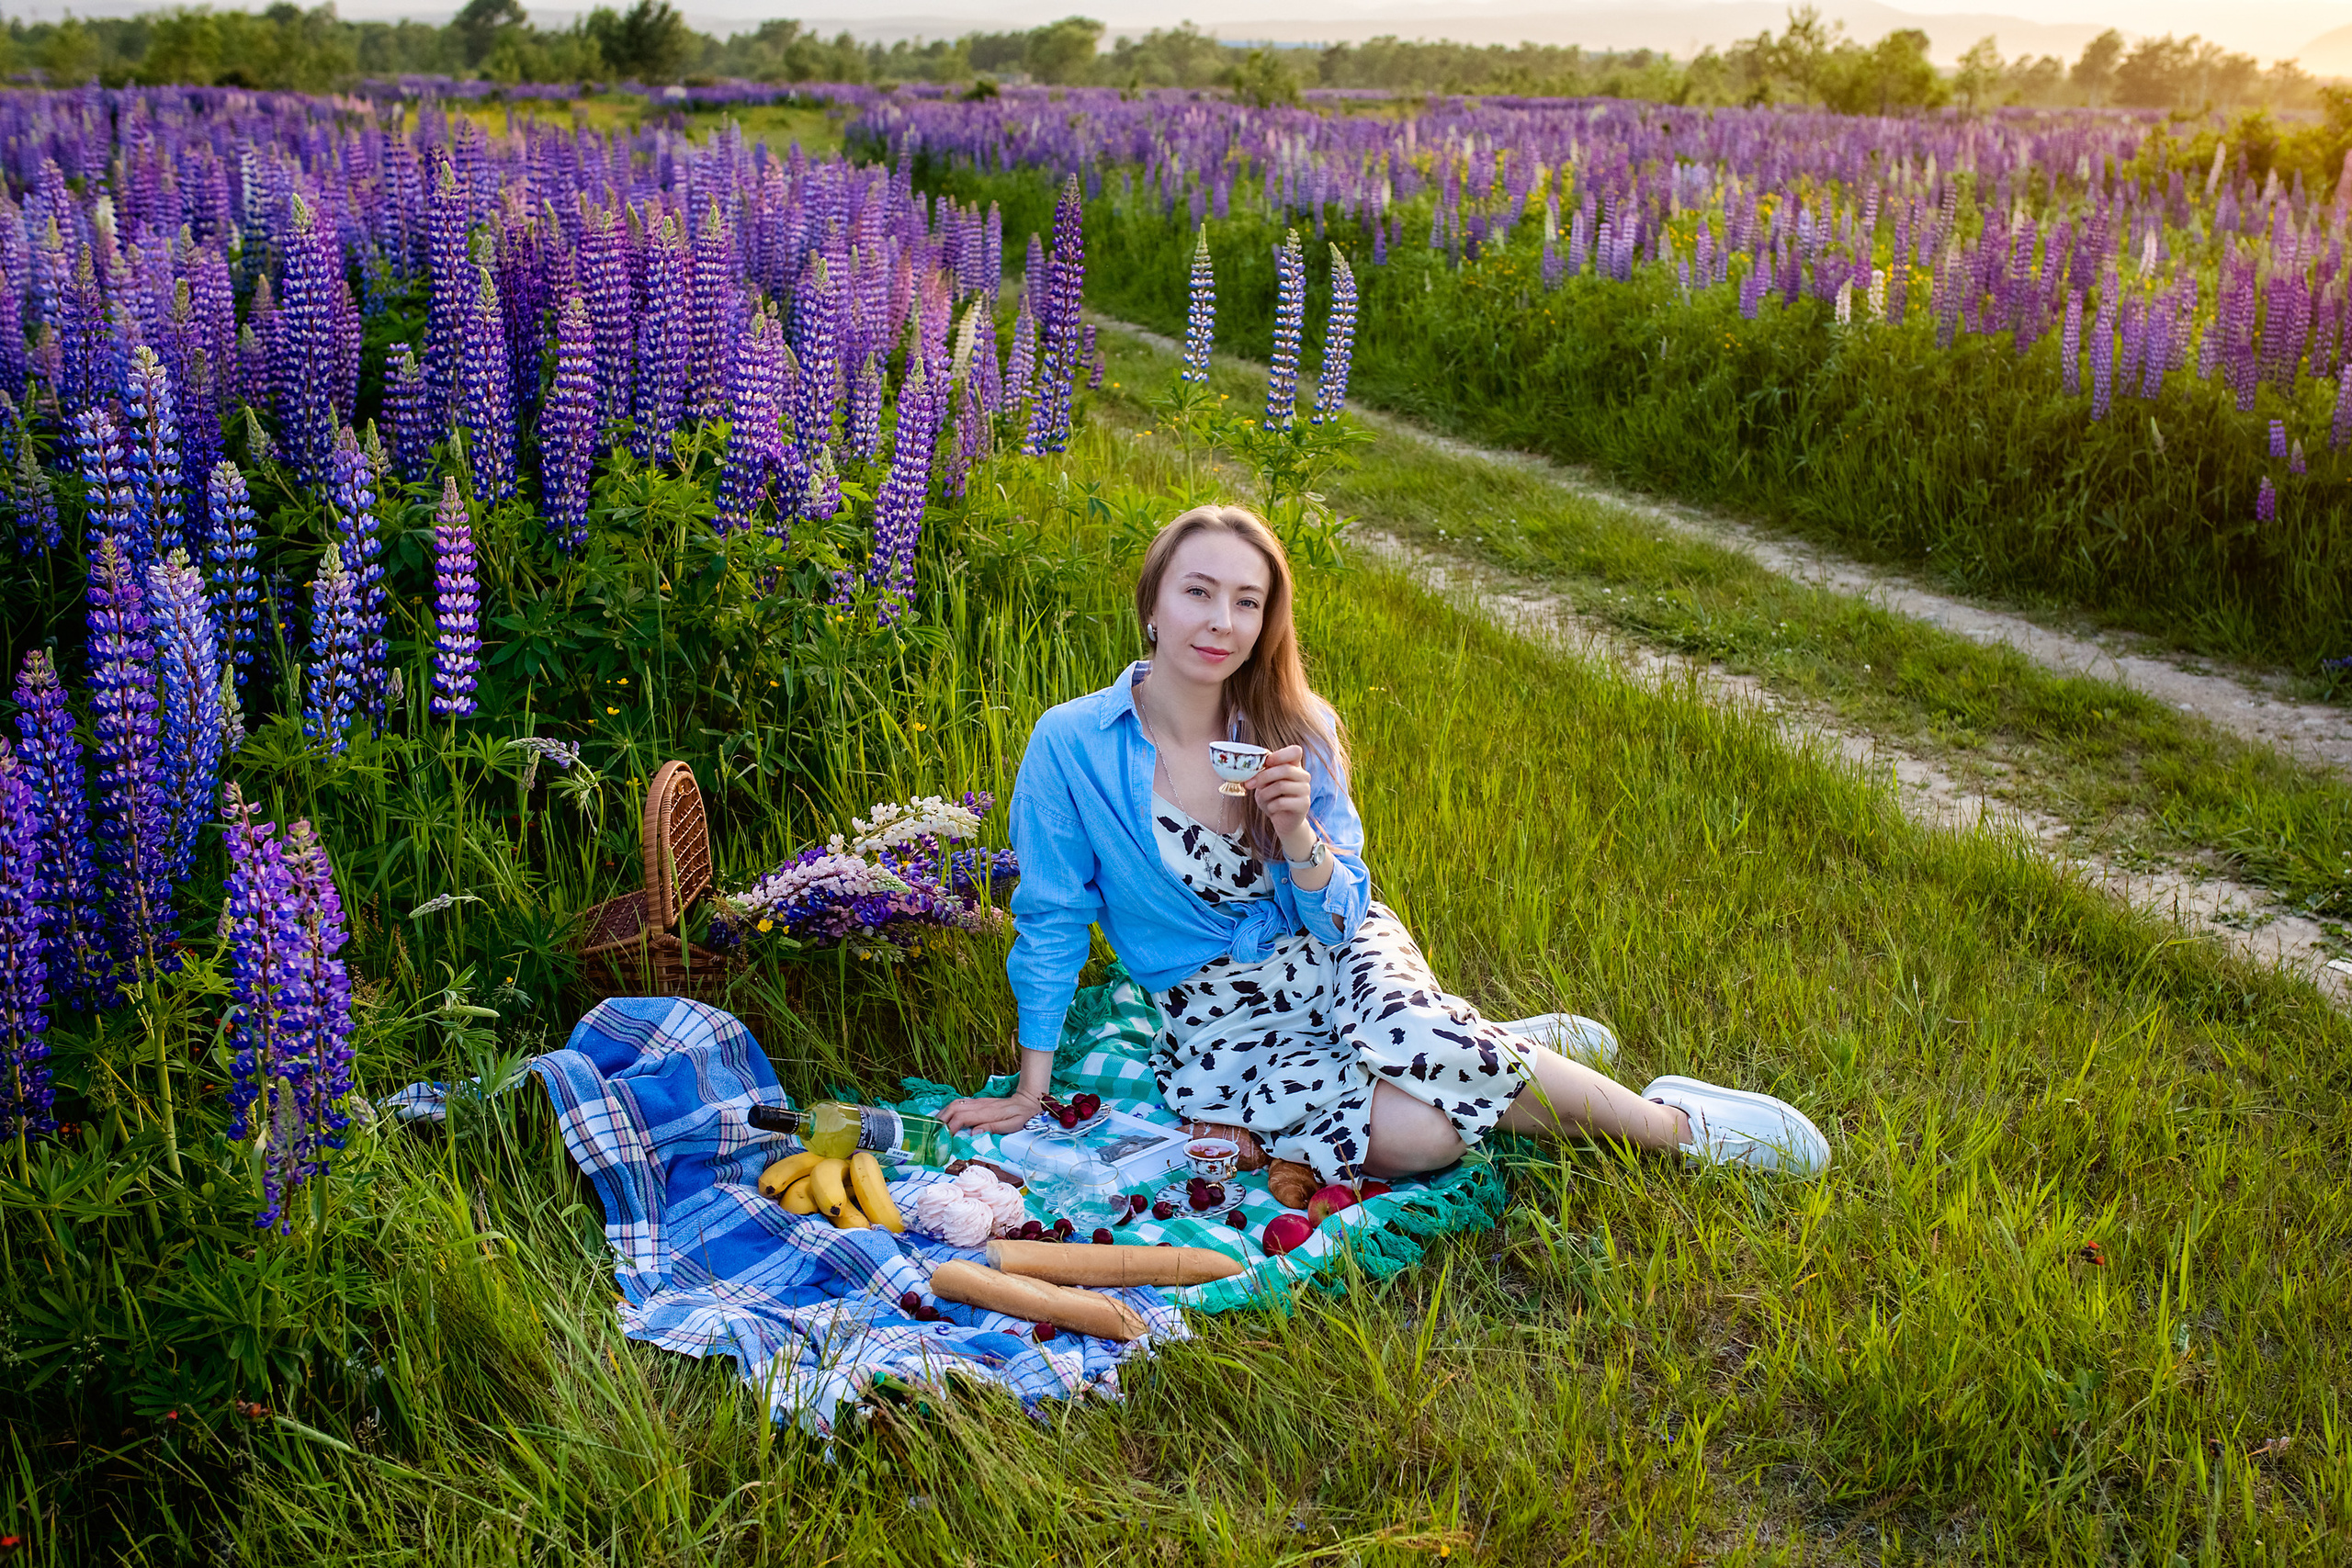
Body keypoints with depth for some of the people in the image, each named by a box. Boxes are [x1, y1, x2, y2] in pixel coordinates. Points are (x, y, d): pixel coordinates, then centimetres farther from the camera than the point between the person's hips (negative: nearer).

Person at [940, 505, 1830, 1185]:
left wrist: (1299, 834, -23)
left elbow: (1340, 913, -3)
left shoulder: (1295, 732, -5)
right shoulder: (1071, 746, -13)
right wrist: (1030, 1092, 0)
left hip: (1332, 956, 2)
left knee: (1411, 1037, -35)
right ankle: (1504, 1053, -1)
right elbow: (1051, 922, -3)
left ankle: (1672, 1121, -13)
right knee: (1412, 1132, -32)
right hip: (1216, 1017, -2)